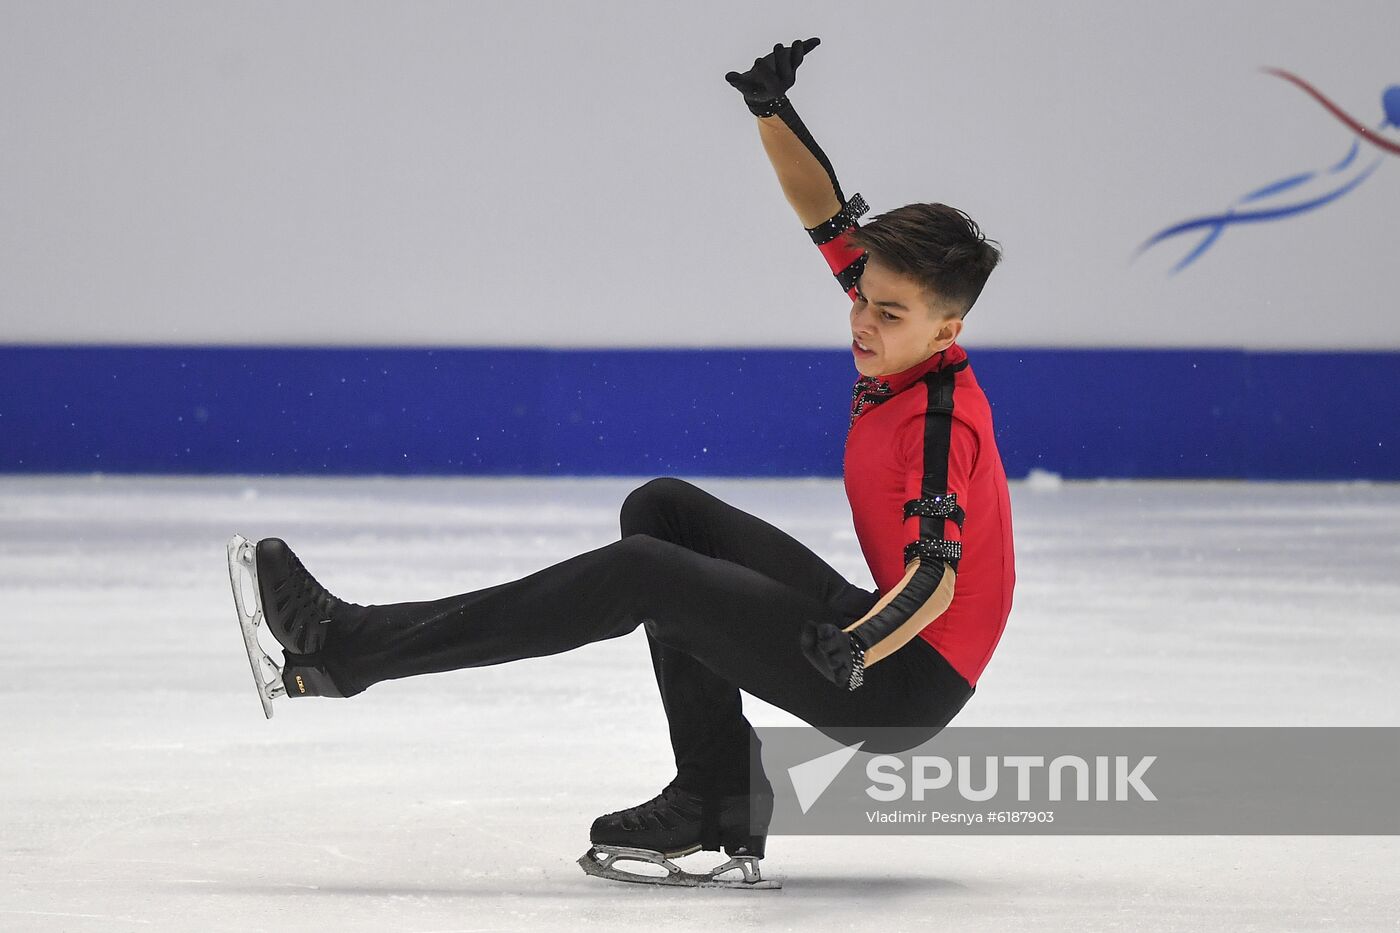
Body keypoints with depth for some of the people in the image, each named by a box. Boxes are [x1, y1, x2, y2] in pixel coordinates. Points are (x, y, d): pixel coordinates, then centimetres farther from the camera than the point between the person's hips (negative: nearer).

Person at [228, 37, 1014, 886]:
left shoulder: (941, 423, -23)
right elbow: (827, 213, 12)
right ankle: (717, 801, 3)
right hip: (875, 628, 10)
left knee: (640, 574, -16)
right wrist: (772, 113, -2)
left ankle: (345, 648, -12)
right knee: (663, 510, 9)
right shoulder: (900, 354, 3)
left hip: (905, 684, -10)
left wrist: (854, 652, -54)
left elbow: (937, 578, -37)